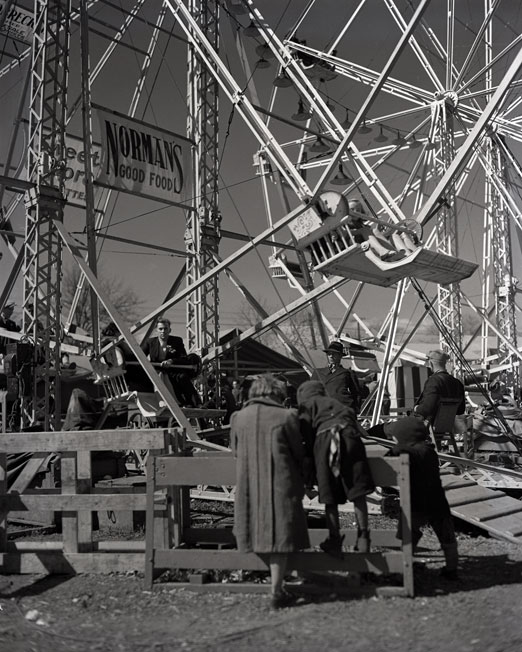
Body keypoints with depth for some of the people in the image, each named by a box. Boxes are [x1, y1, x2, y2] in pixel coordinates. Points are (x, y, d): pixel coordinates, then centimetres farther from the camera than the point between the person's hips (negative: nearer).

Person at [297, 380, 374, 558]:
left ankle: (335, 540, 4)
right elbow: (352, 417, 26)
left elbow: (306, 429, 6)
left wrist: (309, 452, 13)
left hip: (325, 437, -3)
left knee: (330, 497, 2)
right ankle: (363, 535, -1)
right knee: (358, 493, 3)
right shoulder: (335, 403, 35)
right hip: (349, 435, 3)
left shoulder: (306, 404, 21)